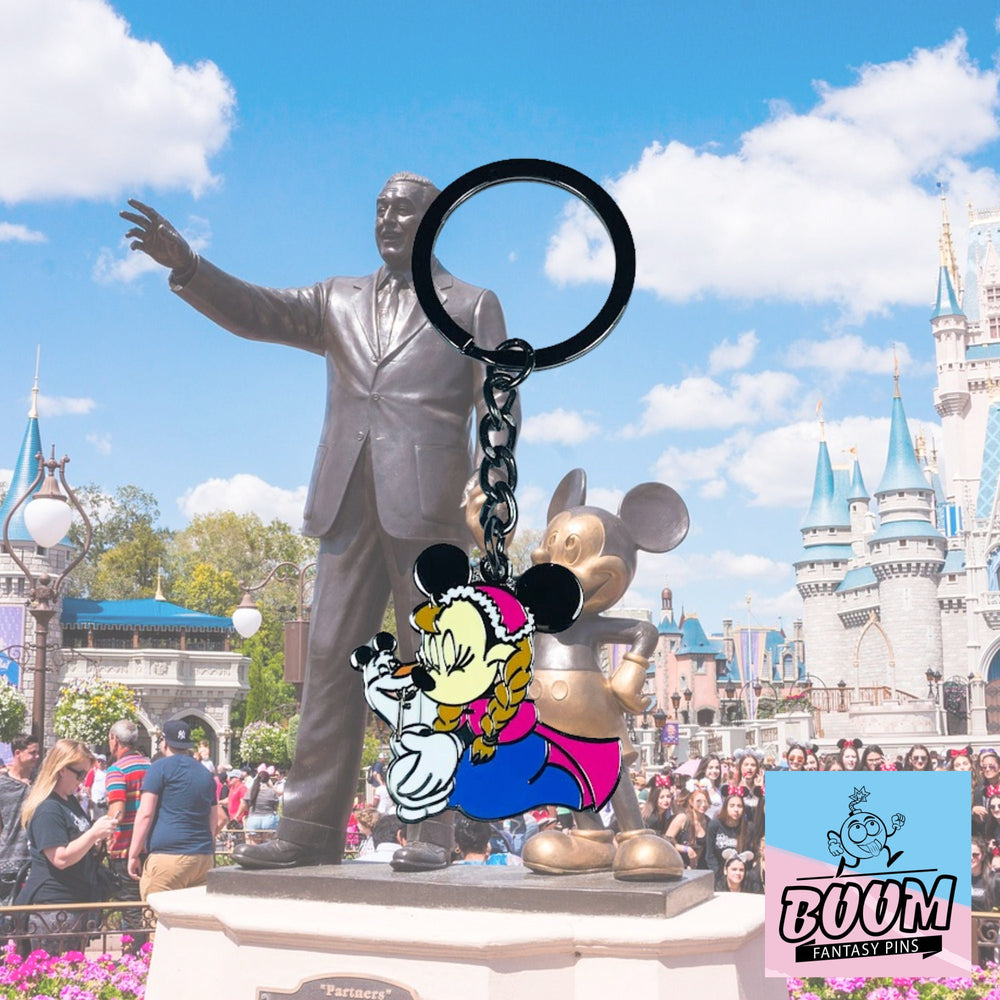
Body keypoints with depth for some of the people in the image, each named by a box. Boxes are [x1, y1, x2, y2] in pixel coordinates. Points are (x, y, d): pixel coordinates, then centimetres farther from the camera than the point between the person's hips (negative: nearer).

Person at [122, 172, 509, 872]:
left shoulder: (473, 307, 12)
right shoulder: (340, 302, 22)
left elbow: (499, 406, 2)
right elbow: (256, 312, 9)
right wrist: (185, 265, -6)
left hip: (428, 504, -3)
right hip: (349, 505, 4)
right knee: (331, 657, 0)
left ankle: (432, 831, 2)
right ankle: (312, 827, 3)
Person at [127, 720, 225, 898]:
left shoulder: (160, 768, 0)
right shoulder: (206, 774, 19)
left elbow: (145, 814, -7)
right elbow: (219, 820, 23)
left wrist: (133, 855, -3)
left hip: (168, 858, -6)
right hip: (205, 859, 7)